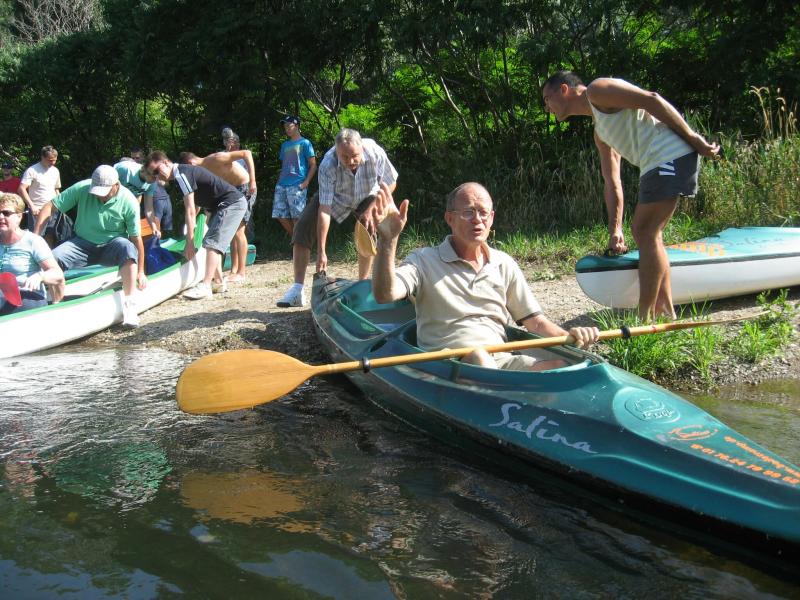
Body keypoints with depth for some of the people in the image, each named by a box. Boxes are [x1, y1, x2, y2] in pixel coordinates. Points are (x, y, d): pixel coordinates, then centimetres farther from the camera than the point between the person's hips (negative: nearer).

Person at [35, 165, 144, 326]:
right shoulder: (81, 188, -13)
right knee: (52, 259, -26)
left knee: (127, 247, -36)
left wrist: (140, 272, -10)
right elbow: (50, 206, -10)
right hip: (83, 244, 2)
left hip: (111, 246, -2)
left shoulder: (128, 201, -15)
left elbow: (136, 238, -11)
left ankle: (129, 305, -36)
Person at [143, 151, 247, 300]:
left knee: (212, 242, -17)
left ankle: (205, 286, -21)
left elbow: (190, 211, -20)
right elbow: (195, 208, 16)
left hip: (232, 203, -11)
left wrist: (190, 242, -18)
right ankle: (219, 282, 23)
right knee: (213, 242, 16)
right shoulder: (182, 172, 12)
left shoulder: (181, 174, -18)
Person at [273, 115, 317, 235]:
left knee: (296, 217, -7)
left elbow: (313, 165, -3)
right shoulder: (284, 145, 20)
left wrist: (306, 183, -13)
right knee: (281, 216, 3)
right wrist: (279, 180, 10)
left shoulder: (304, 143, 1)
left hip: (297, 185, -7)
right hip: (281, 185, 7)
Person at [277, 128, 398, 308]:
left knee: (370, 230, -24)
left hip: (366, 197, 1)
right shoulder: (328, 165, -37)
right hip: (334, 197, -1)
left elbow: (390, 184, -15)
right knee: (303, 227, -17)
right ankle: (297, 289, -16)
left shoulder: (376, 153, -34)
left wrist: (371, 210, -25)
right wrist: (321, 251, -38)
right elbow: (324, 210, -37)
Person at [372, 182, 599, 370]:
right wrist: (388, 240, -28)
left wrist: (568, 336, -2)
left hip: (501, 362, 4)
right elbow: (384, 294, -14)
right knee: (477, 356, -38)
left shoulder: (504, 264, 19)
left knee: (560, 366, -25)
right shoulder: (424, 261, 5)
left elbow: (535, 321, 19)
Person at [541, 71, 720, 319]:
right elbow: (612, 185, 24)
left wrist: (693, 138, -14)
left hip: (671, 155, -10)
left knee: (645, 233, -7)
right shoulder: (600, 131, 27)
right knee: (645, 233, 14)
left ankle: (646, 318, -4)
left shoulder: (597, 90, 0)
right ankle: (665, 312, 18)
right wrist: (615, 230, 19)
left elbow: (651, 100, -11)